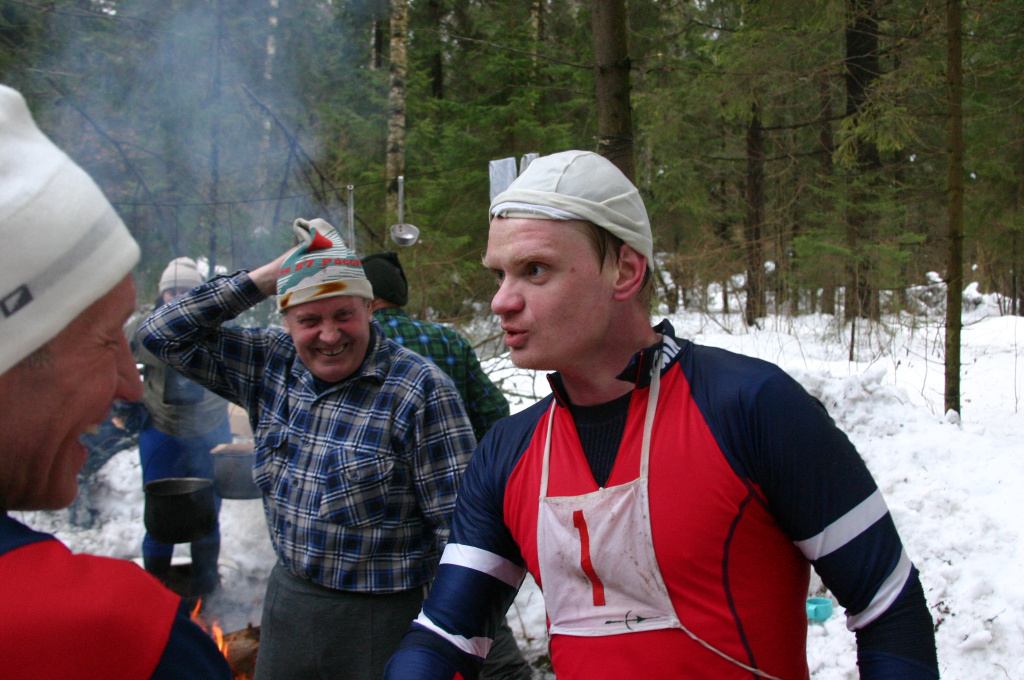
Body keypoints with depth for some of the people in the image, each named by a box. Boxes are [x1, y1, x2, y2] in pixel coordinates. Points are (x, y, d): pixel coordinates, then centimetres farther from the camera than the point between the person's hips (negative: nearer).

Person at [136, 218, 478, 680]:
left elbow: (459, 525, -16)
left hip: (380, 617, -5)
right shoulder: (271, 364, 0)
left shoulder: (420, 391, -19)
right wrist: (263, 278, -9)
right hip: (287, 598, 6)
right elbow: (165, 334, 1)